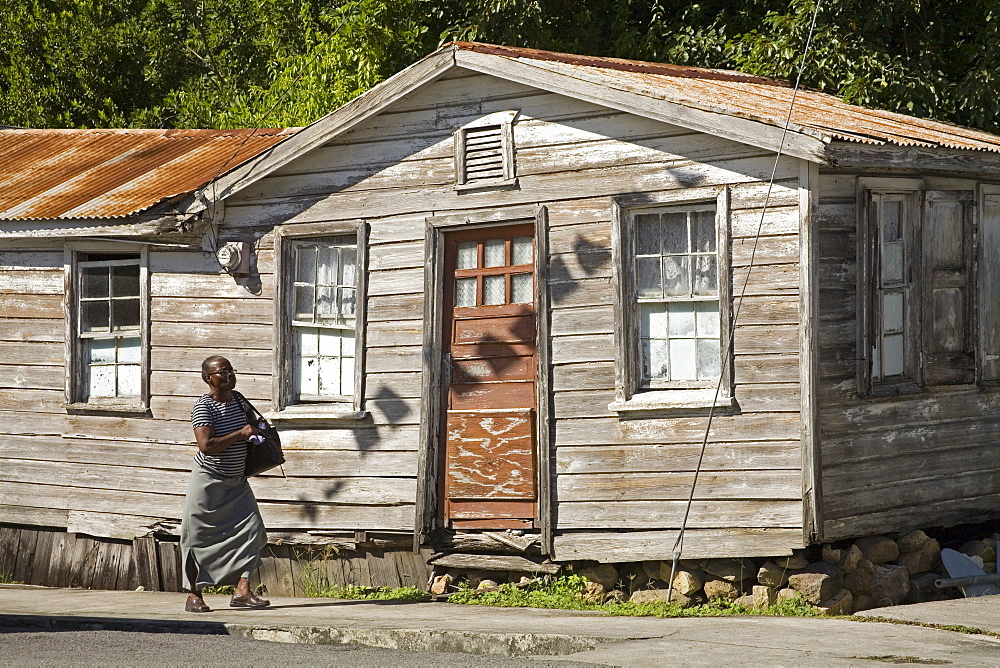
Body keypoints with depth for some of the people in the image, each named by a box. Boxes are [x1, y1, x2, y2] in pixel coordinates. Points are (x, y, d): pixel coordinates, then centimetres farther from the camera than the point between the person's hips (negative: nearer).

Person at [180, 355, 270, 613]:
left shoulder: (238, 399, 6)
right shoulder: (204, 407, -17)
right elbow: (206, 445, -30)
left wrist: (255, 432, 9)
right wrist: (240, 434, -24)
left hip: (236, 482, 7)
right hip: (209, 481, -7)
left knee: (252, 528, -7)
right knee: (199, 537, -1)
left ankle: (242, 591, -7)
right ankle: (194, 596, 9)